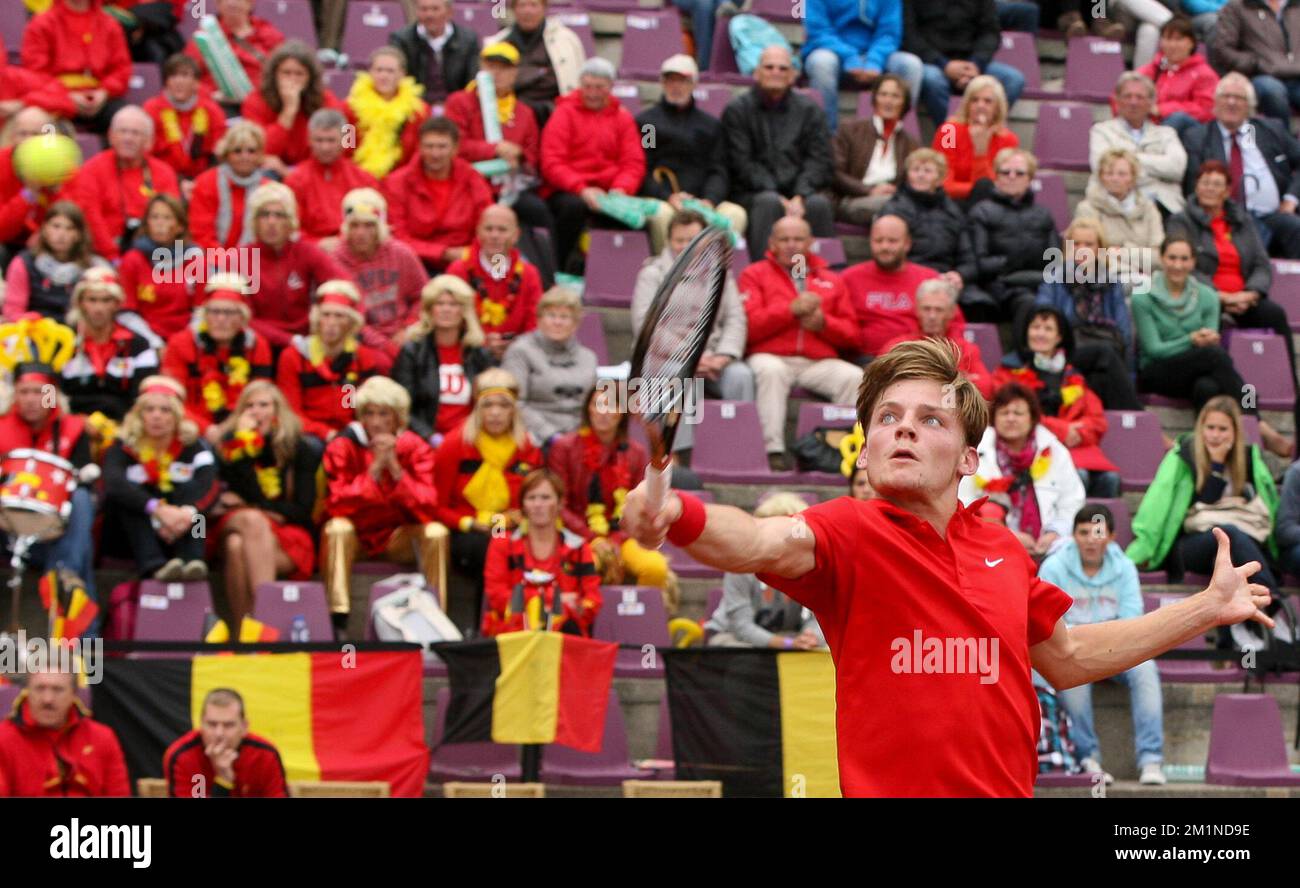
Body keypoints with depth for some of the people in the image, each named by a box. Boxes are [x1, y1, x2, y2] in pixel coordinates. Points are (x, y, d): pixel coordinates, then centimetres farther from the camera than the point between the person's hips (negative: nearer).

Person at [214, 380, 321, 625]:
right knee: (252, 520, -37)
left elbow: (303, 510, -1)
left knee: (244, 547, -35)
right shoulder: (231, 443, 8)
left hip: (289, 536, -1)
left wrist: (247, 505, -4)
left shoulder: (300, 449, 6)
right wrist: (244, 446, -13)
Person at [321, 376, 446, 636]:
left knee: (436, 533, -26)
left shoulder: (415, 448, -7)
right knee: (338, 528, -33)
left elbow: (429, 510, -18)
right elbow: (338, 505, -23)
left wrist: (395, 468, -27)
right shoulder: (342, 447, -11)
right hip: (356, 536, -1)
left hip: (399, 537, 1)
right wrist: (374, 469, -30)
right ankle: (338, 622, -37)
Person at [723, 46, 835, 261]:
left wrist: (800, 197, -14)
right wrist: (778, 198, -15)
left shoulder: (809, 110, 14)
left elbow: (820, 162, 5)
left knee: (819, 203, -30)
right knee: (769, 202, -35)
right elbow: (742, 164, -2)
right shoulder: (737, 111, 8)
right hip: (752, 194, -2)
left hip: (800, 194, 2)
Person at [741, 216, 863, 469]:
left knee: (854, 377, -27)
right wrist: (791, 310, -10)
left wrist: (824, 323, -4)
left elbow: (853, 335, 16)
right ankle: (774, 450, -42)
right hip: (771, 356, -3)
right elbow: (748, 326, -2)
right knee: (770, 371, -38)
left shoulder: (831, 280, 23)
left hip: (819, 362, 3)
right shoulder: (754, 275, 15)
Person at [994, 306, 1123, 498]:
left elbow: (1097, 419, 16)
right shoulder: (1011, 372, 12)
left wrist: (1078, 432, -7)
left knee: (1109, 478, -25)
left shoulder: (1072, 376, 25)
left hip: (1076, 446, 4)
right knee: (1077, 476, -33)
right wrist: (1060, 430, -10)